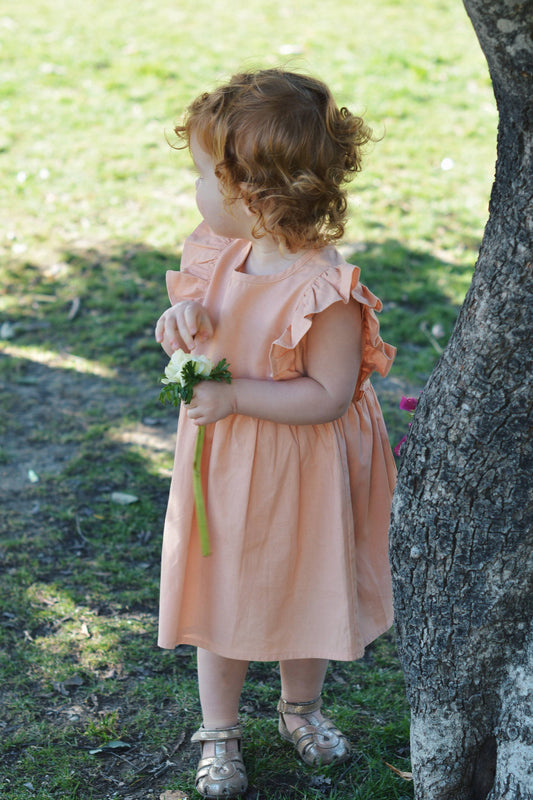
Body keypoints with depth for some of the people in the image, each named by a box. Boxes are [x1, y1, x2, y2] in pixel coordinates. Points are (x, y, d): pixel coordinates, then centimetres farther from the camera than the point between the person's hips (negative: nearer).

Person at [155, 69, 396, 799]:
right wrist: (180, 322, -14)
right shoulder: (215, 252, -6)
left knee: (304, 591, 18)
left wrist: (235, 395, -28)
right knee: (221, 595, 16)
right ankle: (218, 733, 36)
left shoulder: (325, 291, -27)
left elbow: (328, 396, -24)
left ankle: (301, 708, 46)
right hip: (220, 465, 5)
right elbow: (200, 324, 10)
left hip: (298, 473, -5)